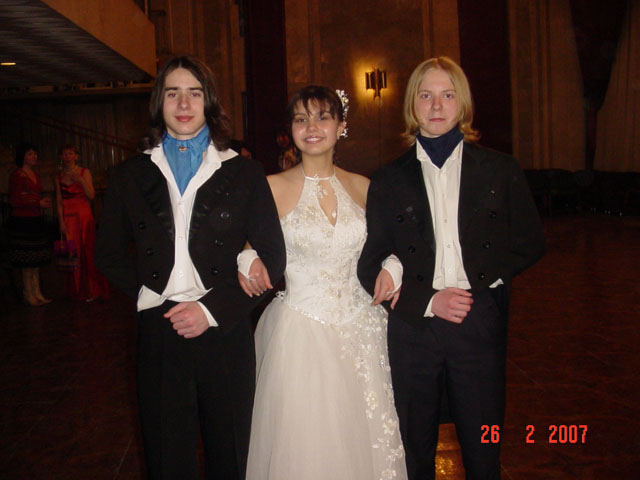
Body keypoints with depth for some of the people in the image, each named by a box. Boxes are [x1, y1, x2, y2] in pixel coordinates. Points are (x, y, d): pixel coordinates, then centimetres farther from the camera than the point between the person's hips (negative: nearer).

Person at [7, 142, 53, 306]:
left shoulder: (35, 174, 14)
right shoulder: (17, 176, -10)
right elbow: (14, 201, -13)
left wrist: (43, 200, 3)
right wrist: (38, 203, -16)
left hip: (36, 220, 8)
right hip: (22, 221, -8)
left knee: (37, 258, 10)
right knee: (27, 260, -3)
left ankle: (37, 292, 17)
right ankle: (28, 294, 7)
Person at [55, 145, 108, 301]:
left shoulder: (84, 172, 4)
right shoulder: (59, 177, 11)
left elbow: (91, 195, -4)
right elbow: (59, 201, 7)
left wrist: (81, 180, -16)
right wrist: (61, 222, -1)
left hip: (84, 216, -2)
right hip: (68, 218, 2)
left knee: (87, 251, -3)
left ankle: (91, 290, 6)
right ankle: (77, 291, 10)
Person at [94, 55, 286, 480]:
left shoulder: (244, 173, 4)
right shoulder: (130, 176, 8)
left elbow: (272, 257, 0)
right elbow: (109, 256, 15)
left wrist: (212, 309, -9)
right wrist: (149, 294, -2)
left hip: (225, 336, 0)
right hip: (159, 337, 1)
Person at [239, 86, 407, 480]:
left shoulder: (362, 188, 7)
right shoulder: (273, 188, -2)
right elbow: (245, 244, 4)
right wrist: (248, 259, -17)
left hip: (361, 330, 3)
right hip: (300, 331, -3)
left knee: (364, 441, 11)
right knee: (304, 448, 5)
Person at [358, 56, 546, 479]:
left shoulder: (501, 170, 6)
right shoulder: (389, 181, 5)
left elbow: (530, 243, 10)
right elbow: (369, 266, 3)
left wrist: (481, 282, -4)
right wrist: (427, 299, -11)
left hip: (481, 327, 0)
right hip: (413, 329, 1)